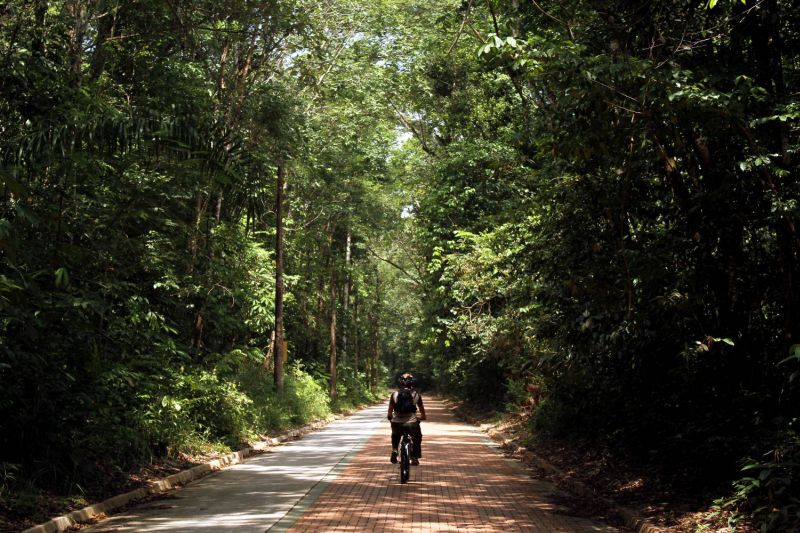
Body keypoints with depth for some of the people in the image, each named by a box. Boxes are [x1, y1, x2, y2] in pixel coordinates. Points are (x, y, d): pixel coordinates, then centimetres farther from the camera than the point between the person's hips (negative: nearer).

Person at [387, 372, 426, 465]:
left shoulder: (395, 394, 5)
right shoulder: (416, 394, 6)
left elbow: (390, 410, 8)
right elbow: (421, 408, 18)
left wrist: (389, 416, 29)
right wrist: (423, 417, 37)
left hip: (397, 422, 1)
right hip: (412, 422, -1)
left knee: (395, 436, 32)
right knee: (417, 438, 26)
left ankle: (394, 450, 11)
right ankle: (414, 458, 16)